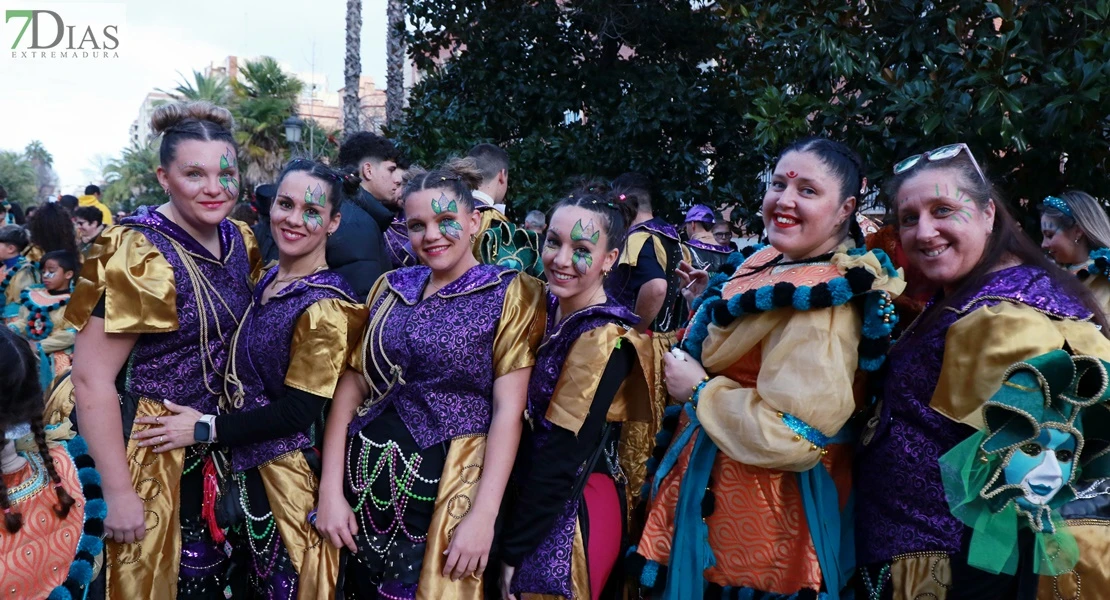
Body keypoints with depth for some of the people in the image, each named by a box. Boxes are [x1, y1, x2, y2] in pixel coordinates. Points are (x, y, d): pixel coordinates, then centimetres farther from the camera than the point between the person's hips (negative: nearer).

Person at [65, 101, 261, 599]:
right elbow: (91, 378, -21)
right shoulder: (139, 256, -21)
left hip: (211, 443, 7)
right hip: (146, 450, -6)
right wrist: (119, 493, -20)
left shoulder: (240, 241, 0)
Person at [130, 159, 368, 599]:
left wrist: (208, 428, -17)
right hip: (244, 464, 8)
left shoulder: (324, 305, -19)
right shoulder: (269, 280, 5)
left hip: (284, 472, -8)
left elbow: (300, 411, -20)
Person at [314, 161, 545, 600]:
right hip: (369, 476, 4)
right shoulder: (391, 287, 7)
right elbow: (351, 386, 5)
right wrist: (330, 490, -2)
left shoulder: (512, 294, -6)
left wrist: (483, 515, -18)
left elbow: (509, 408, -12)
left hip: (448, 487, -4)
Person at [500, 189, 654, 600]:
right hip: (535, 496, 7)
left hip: (571, 513, -7)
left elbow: (563, 456, -21)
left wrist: (513, 551, -16)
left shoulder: (604, 339, -22)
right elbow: (530, 421, 5)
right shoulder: (550, 304, 1)